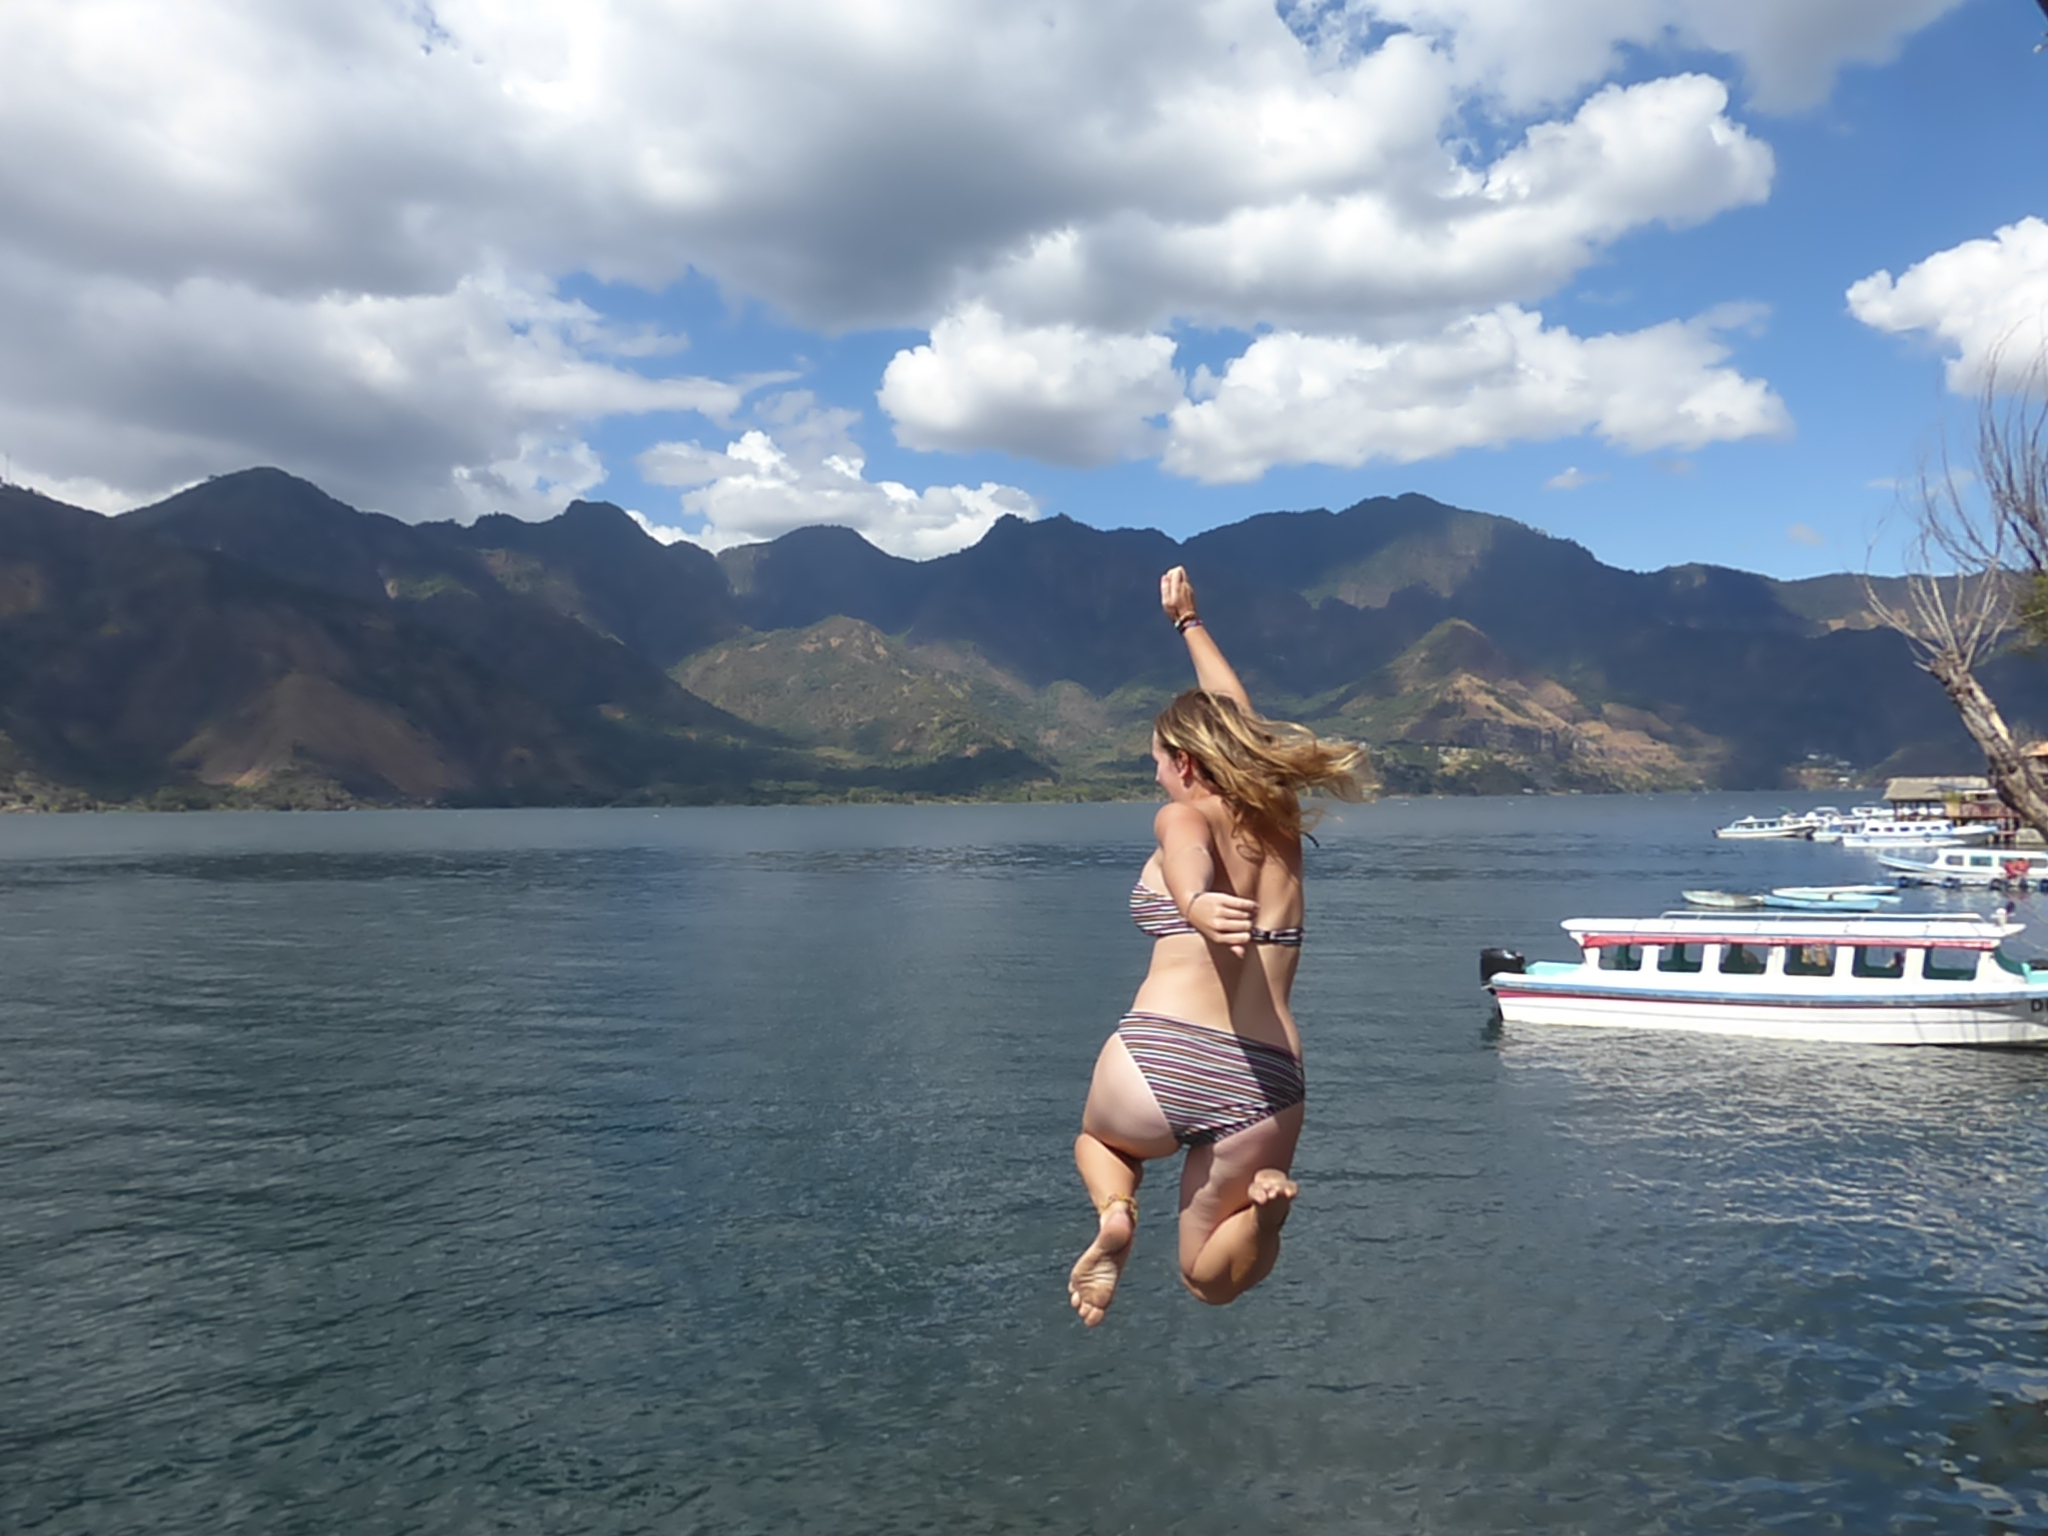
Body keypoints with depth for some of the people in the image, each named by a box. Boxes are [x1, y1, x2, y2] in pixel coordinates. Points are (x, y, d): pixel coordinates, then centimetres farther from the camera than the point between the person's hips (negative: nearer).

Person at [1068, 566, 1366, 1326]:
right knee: (1211, 1278, 20)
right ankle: (1262, 1201, -13)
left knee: (1097, 1139, 34)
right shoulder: (1279, 818, 17)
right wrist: (1189, 622, 48)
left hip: (1159, 1063, -3)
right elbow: (1235, 716, 34)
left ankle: (1114, 1213, 1)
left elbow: (1189, 862, -25)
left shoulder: (1183, 816, 2)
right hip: (1263, 1089, 4)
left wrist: (1197, 905, -49)